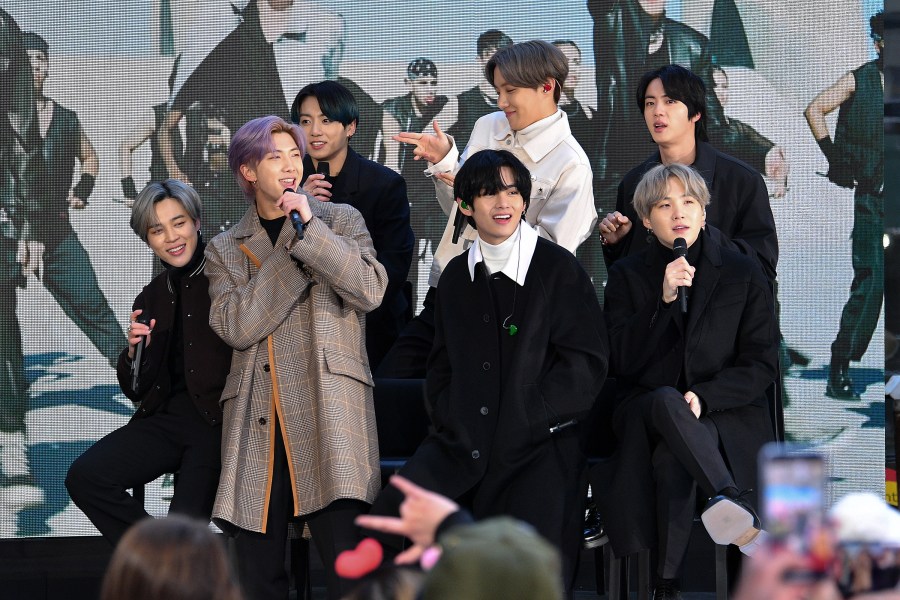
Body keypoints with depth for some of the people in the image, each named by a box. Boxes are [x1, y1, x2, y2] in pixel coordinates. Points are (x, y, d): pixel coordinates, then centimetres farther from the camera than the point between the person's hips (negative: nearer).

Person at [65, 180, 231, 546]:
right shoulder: (152, 298, 17)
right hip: (167, 417, 5)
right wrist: (135, 351, -1)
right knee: (84, 477, -18)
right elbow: (135, 390, 17)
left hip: (219, 419, -5)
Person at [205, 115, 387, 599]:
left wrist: (309, 227, -6)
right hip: (257, 422, 2)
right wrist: (292, 252, -3)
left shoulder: (339, 220, 13)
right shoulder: (225, 250, 17)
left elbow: (370, 290, -4)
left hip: (327, 414, -2)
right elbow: (235, 327, -1)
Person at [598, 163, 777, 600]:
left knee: (672, 458, -37)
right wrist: (663, 300, -15)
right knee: (667, 401, -39)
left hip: (726, 413, -1)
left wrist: (704, 396, -16)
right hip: (643, 411, 1)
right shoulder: (626, 276, 9)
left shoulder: (743, 273, 8)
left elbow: (761, 364, 2)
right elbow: (620, 362, -3)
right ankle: (733, 501, -54)